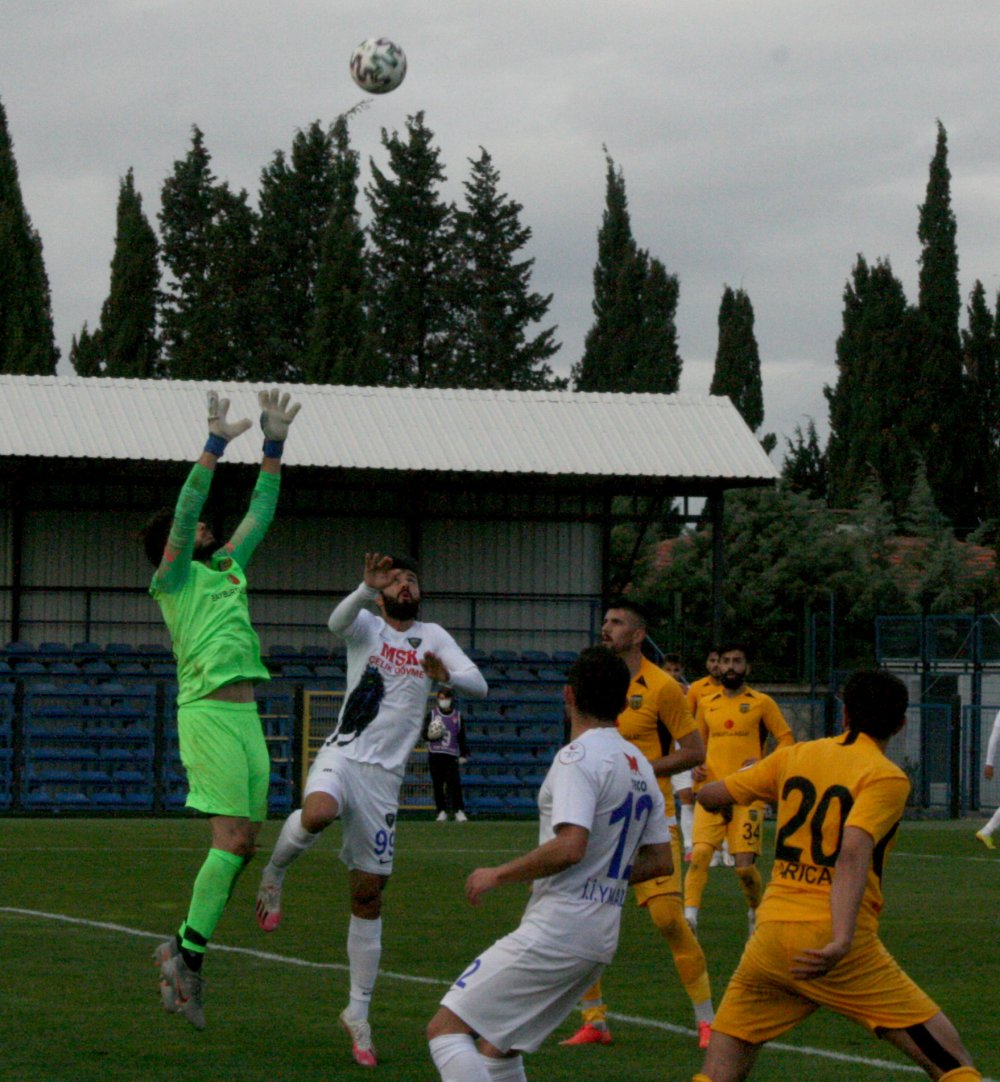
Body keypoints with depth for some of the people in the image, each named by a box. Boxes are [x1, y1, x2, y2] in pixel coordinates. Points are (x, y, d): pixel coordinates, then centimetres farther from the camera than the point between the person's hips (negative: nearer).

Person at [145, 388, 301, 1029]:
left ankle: (183, 951, 12)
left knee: (243, 843, 4)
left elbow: (260, 515, 27)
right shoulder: (174, 577, 2)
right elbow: (186, 507, -11)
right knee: (232, 839, -15)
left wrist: (275, 448, 21)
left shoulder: (226, 569, 22)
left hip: (245, 717, 8)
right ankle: (189, 954, -10)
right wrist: (217, 444, -15)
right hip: (209, 713, -8)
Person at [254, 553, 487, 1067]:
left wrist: (448, 676, -23)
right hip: (343, 754, -3)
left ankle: (358, 1011, 14)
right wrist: (367, 588, -40)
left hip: (385, 776, 3)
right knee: (318, 814, -39)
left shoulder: (433, 637, 11)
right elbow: (338, 621, -20)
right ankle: (275, 872, -8)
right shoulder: (367, 626, 4)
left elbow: (479, 685, 0)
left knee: (368, 894, 5)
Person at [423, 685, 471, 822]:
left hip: (451, 754, 0)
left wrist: (464, 754, 7)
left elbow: (462, 737, 14)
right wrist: (430, 735, -17)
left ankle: (459, 812, -12)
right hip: (434, 754, 0)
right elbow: (424, 733, 6)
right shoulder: (432, 714, 9)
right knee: (437, 784, 0)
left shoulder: (457, 715, 11)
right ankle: (442, 811, 6)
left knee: (454, 783, -11)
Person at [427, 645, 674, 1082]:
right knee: (497, 1046, 21)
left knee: (446, 1030, -10)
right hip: (602, 939, 9)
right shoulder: (642, 768, 15)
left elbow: (570, 847, -24)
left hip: (555, 932, -9)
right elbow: (660, 861, 19)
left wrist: (499, 874, -12)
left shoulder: (578, 758, -12)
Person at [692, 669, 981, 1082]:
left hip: (770, 935, 5)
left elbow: (708, 797, 19)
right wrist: (842, 941, -29)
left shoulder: (793, 756, 12)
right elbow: (853, 853, -18)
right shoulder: (887, 778, -3)